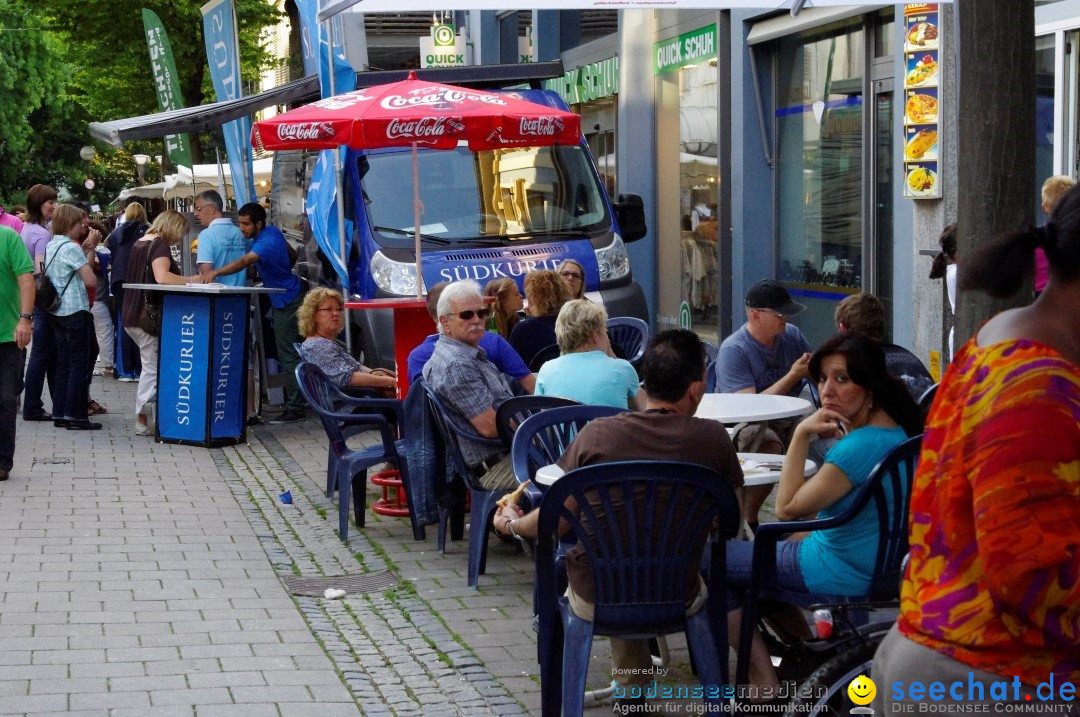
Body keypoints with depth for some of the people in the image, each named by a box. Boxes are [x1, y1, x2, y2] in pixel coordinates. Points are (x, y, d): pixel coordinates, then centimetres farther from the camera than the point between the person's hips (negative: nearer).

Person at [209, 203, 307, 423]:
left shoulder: (266, 243, -26)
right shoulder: (274, 232, 3)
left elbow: (244, 262, -44)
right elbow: (293, 255, 17)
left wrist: (216, 273, -56)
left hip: (287, 303, -10)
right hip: (286, 299, 10)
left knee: (288, 356, -8)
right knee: (289, 353, 16)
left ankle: (295, 408, -5)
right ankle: (297, 400, 24)